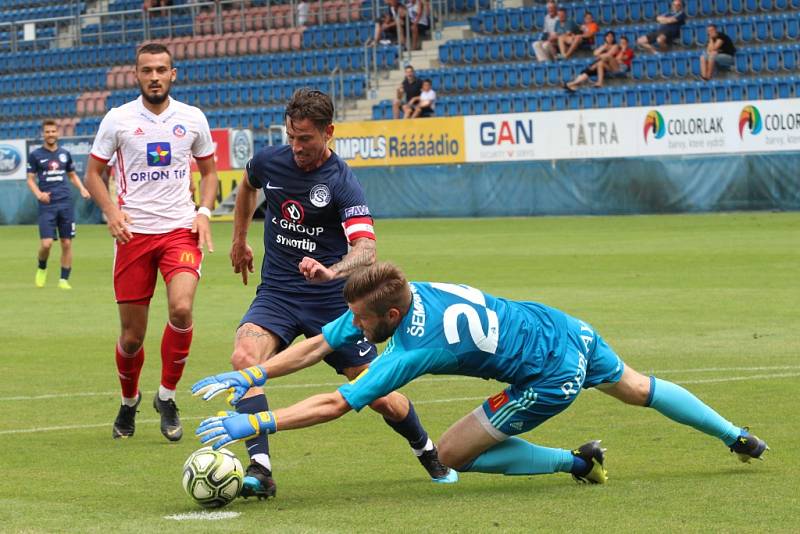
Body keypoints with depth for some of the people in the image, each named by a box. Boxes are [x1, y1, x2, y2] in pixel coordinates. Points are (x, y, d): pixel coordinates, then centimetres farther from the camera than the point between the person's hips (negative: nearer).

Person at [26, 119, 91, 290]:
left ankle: (64, 279, 8)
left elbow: (72, 175, 22)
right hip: (47, 205, -3)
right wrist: (38, 194, -16)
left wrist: (82, 188, 3)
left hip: (66, 203, 3)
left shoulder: (65, 154, 12)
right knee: (46, 244, -12)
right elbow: (30, 179, 3)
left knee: (67, 243, 0)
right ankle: (42, 268, 17)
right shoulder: (35, 155, 3)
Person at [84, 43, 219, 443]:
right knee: (132, 335, 3)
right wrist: (111, 210, -11)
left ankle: (166, 397, -4)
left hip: (180, 230, 0)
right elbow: (93, 173, 7)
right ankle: (129, 401, 33)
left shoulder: (192, 119, 5)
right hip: (133, 233, 0)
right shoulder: (118, 120, 1)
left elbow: (208, 171, 17)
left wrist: (204, 212, -1)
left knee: (181, 308, -25)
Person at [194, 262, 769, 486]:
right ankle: (738, 437, 50)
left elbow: (333, 405, -35)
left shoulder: (415, 349, -32)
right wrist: (248, 377, -14)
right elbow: (315, 346, -5)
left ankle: (576, 462, 6)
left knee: (453, 454, -3)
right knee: (636, 388, 32)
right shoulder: (398, 293, -11)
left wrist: (252, 424, -36)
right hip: (565, 327, 8)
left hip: (552, 377, -8)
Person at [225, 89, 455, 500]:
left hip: (331, 299, -3)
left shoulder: (342, 183, -17)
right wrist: (239, 240, 28)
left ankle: (427, 452, 32)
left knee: (380, 396, 0)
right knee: (244, 357, -28)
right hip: (277, 293, 3)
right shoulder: (268, 162, -3)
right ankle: (260, 470, -28)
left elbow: (366, 249, -31)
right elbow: (248, 184, 24)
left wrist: (331, 271, -51)